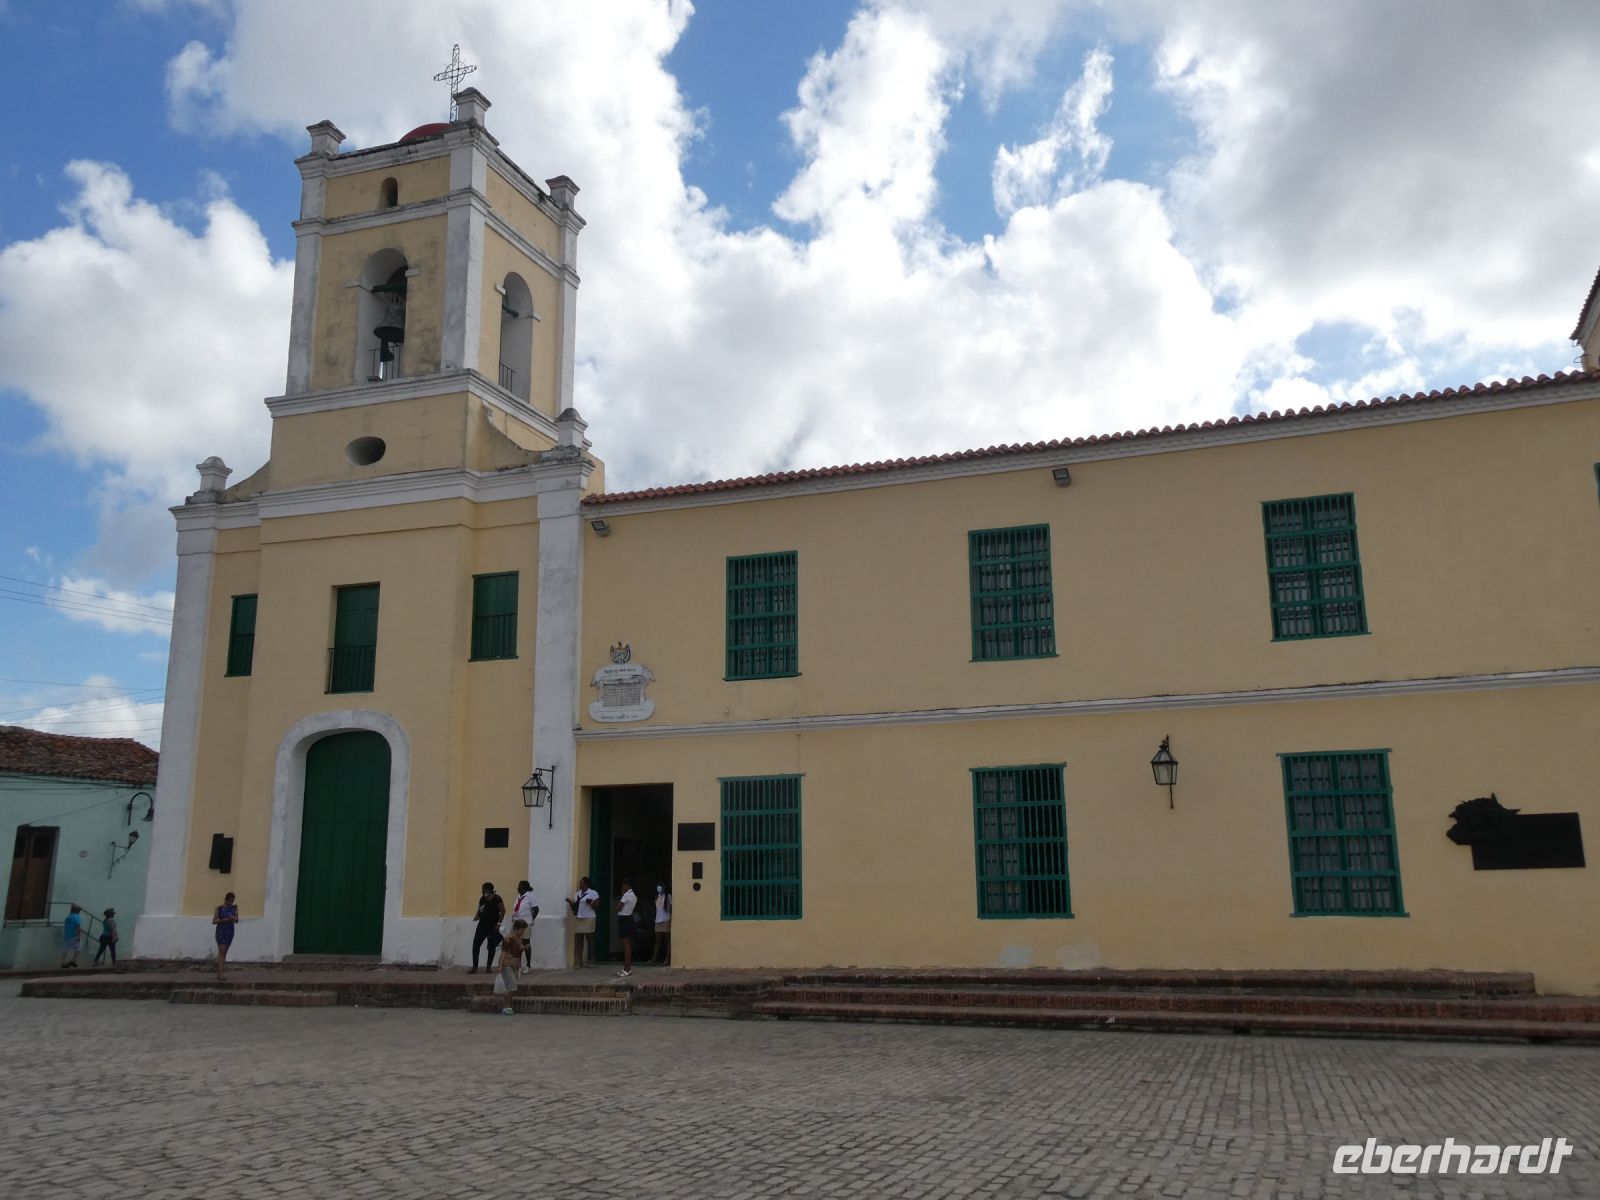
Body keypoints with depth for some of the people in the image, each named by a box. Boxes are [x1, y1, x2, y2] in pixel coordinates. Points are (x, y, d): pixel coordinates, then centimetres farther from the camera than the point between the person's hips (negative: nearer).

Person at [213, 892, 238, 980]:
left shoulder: (235, 907, 5)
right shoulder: (219, 908, -4)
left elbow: (237, 921, 6)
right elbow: (214, 921, -4)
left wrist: (234, 918, -17)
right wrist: (224, 920, -18)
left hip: (230, 931, 4)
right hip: (221, 931, -4)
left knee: (224, 952, 9)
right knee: (221, 951, -14)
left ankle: (219, 971, 18)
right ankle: (219, 974, -18)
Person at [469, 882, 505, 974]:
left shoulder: (496, 899, -10)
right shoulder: (482, 898, 9)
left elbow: (503, 911, -11)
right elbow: (480, 910, 18)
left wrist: (499, 923, -16)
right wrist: (477, 916, -3)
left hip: (492, 926, -6)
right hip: (482, 925, 6)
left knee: (491, 947, 4)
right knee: (475, 945, -2)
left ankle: (488, 967, 16)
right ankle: (475, 967, 2)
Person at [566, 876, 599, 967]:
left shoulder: (593, 893, 0)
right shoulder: (576, 894, 17)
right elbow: (573, 907, 17)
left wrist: (591, 903, -23)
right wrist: (570, 902, -1)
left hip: (588, 919, -5)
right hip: (577, 919, 5)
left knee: (590, 940, -2)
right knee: (578, 940, 2)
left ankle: (590, 961, 2)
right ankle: (579, 961, 4)